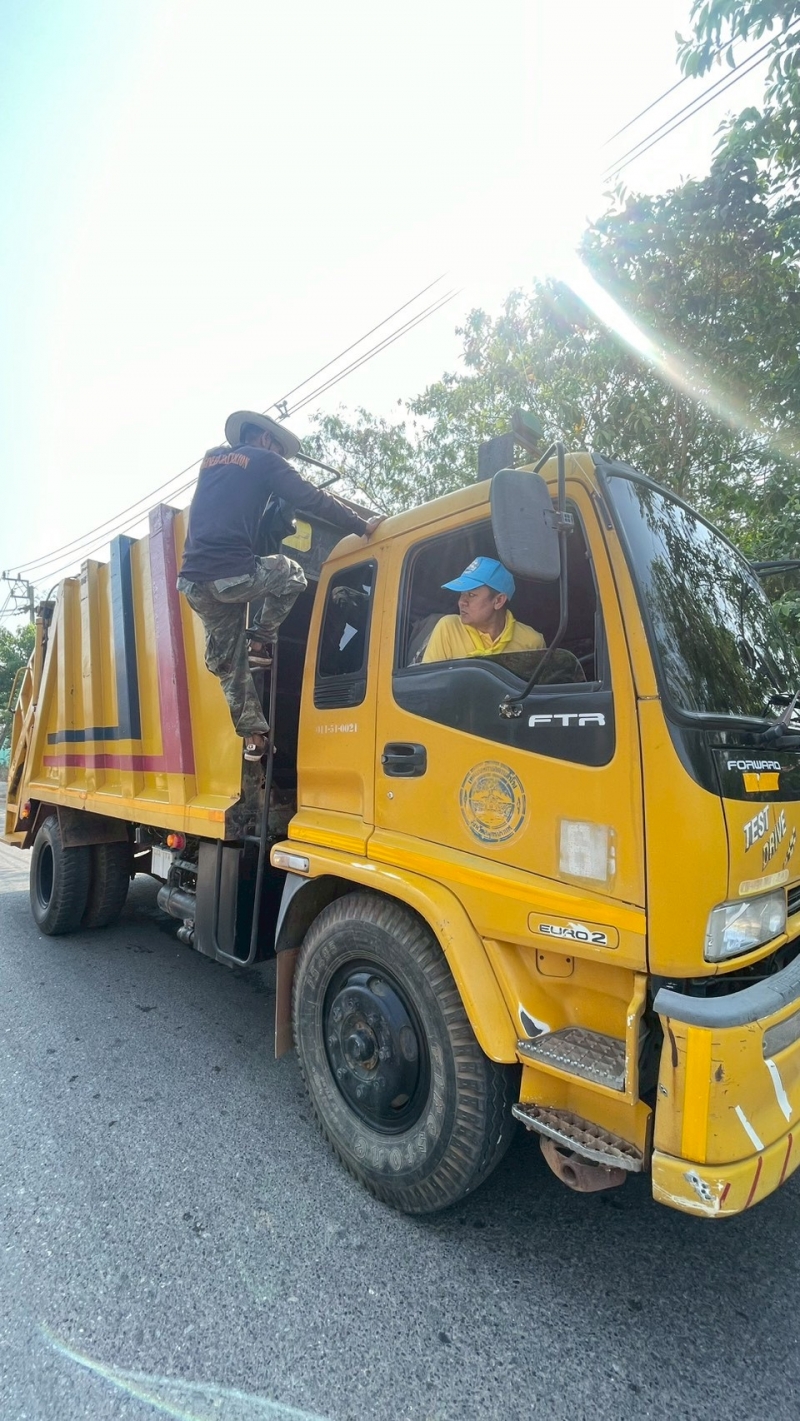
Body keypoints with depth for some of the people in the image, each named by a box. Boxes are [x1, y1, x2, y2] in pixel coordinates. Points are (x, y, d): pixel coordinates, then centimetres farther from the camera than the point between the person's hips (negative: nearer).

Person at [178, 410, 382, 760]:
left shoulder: (211, 459, 26)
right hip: (233, 575, -6)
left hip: (193, 580, 6)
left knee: (226, 661, 19)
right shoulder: (264, 460, 9)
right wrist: (362, 526, 3)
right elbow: (312, 501, 0)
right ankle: (259, 644, 14)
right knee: (291, 575, 24)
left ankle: (252, 733, 19)